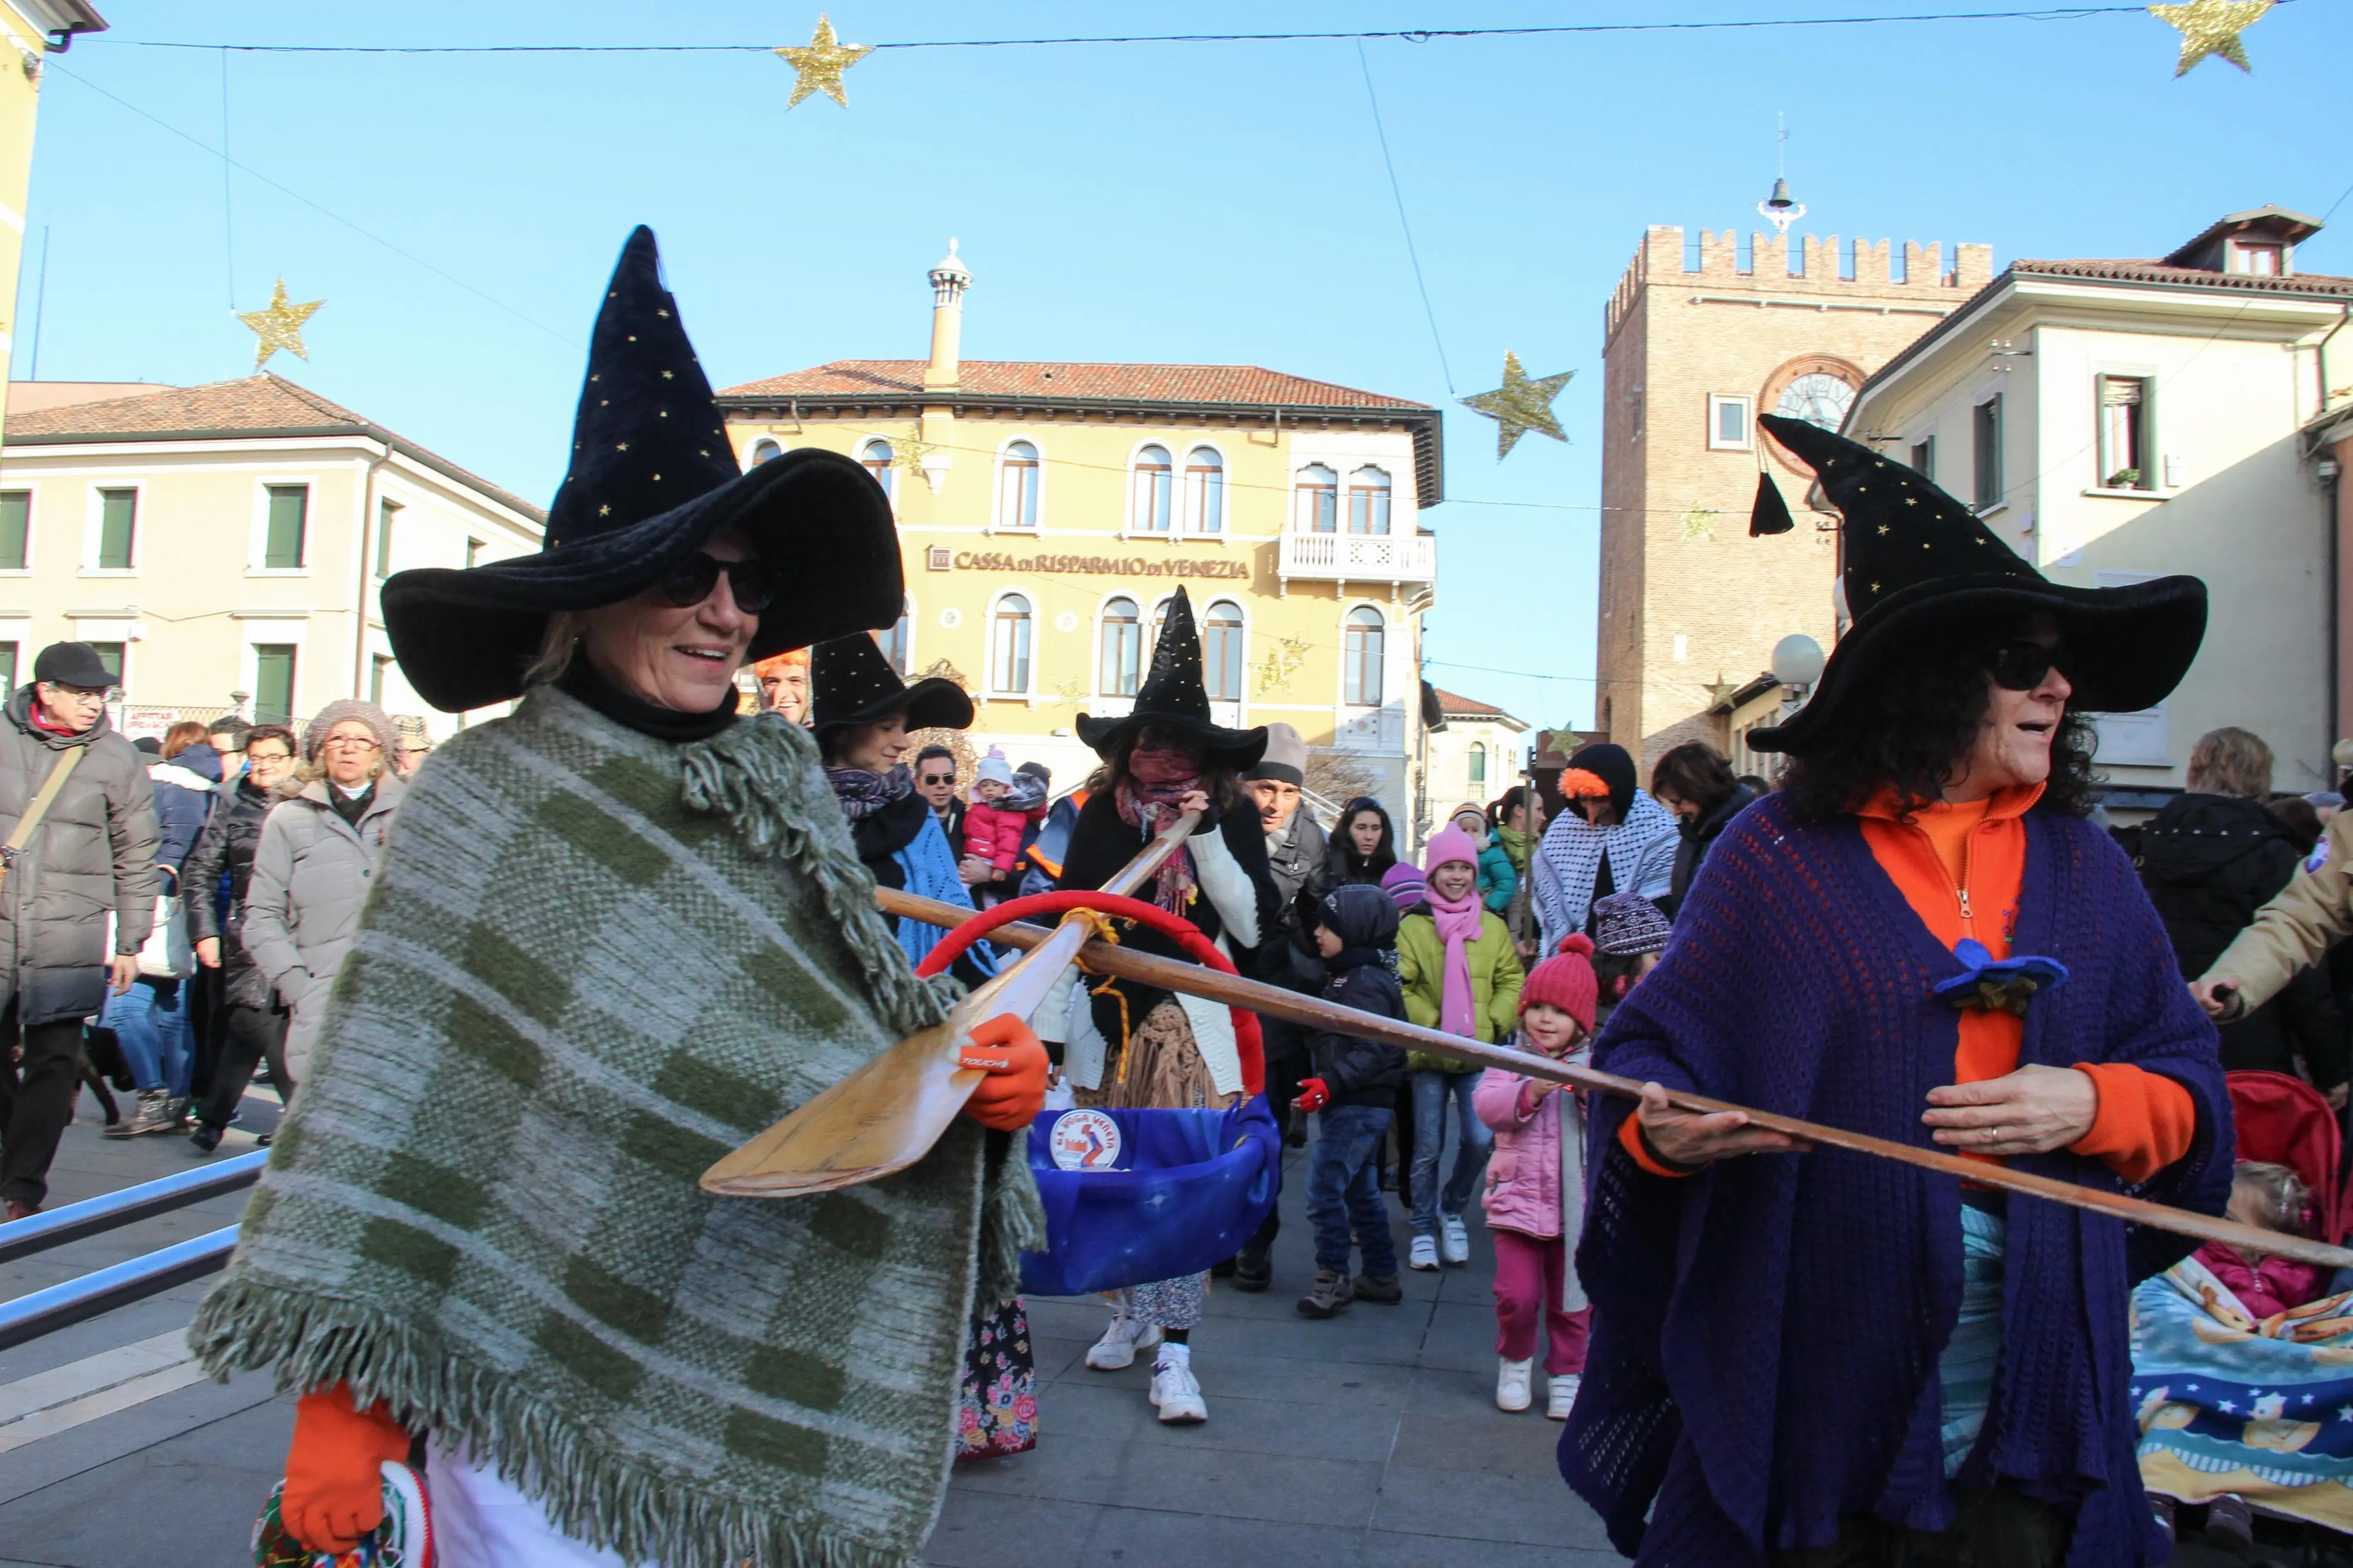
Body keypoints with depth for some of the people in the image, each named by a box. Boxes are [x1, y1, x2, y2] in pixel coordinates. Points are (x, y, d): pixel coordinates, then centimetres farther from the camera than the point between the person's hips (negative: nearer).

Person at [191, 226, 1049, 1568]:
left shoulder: (784, 786, 3)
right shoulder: (487, 797, -9)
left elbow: (866, 1023, 10)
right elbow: (386, 1109, -8)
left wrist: (986, 1076, -11)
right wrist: (338, 1400, -11)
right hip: (538, 1379, -4)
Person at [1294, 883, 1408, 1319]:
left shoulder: (1366, 982, -18)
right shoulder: (1348, 975, 14)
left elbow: (1372, 1052, -25)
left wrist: (1331, 1084, -32)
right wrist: (1328, 1086, 16)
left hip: (1358, 1107, -11)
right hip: (1353, 1106, 11)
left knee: (1325, 1190, -9)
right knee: (1361, 1192, 17)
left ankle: (1331, 1280, -1)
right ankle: (1382, 1277, 26)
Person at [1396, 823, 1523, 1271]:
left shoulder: (1493, 927, 5)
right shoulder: (1412, 927, -5)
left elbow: (1511, 982, 6)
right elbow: (1401, 989, -8)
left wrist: (1490, 1027, -8)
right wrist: (1436, 1027, -16)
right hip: (1429, 1054, -2)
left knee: (1480, 1141, -4)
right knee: (1427, 1149, 6)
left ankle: (1452, 1209, 23)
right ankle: (1424, 1229, 23)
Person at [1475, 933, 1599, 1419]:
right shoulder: (1511, 1062, 0)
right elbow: (1486, 1104, -15)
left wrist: (1591, 1095, -25)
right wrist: (1530, 1091, -30)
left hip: (1577, 1204, 1)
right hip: (1520, 1199, -1)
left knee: (1571, 1301, 10)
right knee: (1517, 1295, -3)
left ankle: (1566, 1373, 30)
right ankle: (1515, 1361, 24)